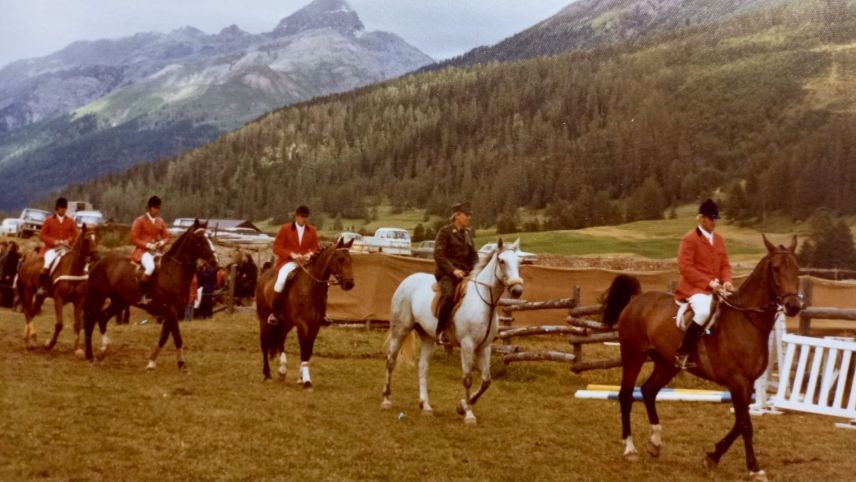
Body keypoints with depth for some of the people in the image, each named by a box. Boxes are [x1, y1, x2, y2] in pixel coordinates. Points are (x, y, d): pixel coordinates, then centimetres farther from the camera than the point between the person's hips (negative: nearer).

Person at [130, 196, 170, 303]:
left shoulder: (160, 222, 12)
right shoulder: (139, 221, -4)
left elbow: (166, 237, 16)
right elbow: (134, 239, -8)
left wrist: (161, 243, -8)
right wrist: (148, 245, -18)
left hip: (157, 251, 6)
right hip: (143, 251, -6)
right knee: (150, 267, -36)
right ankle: (142, 296, -26)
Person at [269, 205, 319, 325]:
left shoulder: (312, 230, 10)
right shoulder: (285, 229, 1)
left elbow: (315, 248, 12)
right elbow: (277, 247, -3)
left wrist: (310, 254, -13)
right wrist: (292, 255, -18)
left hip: (306, 262, 4)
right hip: (288, 262, -4)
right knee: (281, 280, -33)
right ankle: (275, 312, -23)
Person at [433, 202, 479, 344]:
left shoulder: (467, 233, 16)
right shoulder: (445, 231, -4)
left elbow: (473, 255, 21)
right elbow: (439, 255, -11)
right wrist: (453, 270, -20)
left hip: (465, 273, 7)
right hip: (447, 273, -7)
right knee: (449, 295, -33)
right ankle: (441, 332, -22)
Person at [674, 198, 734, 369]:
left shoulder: (719, 239, 16)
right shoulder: (689, 239, -7)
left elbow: (725, 265, 17)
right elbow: (685, 267, -15)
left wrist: (726, 281, -5)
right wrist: (708, 283, -20)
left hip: (716, 288, 8)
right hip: (694, 287, -8)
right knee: (704, 311, -34)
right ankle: (682, 354, -24)